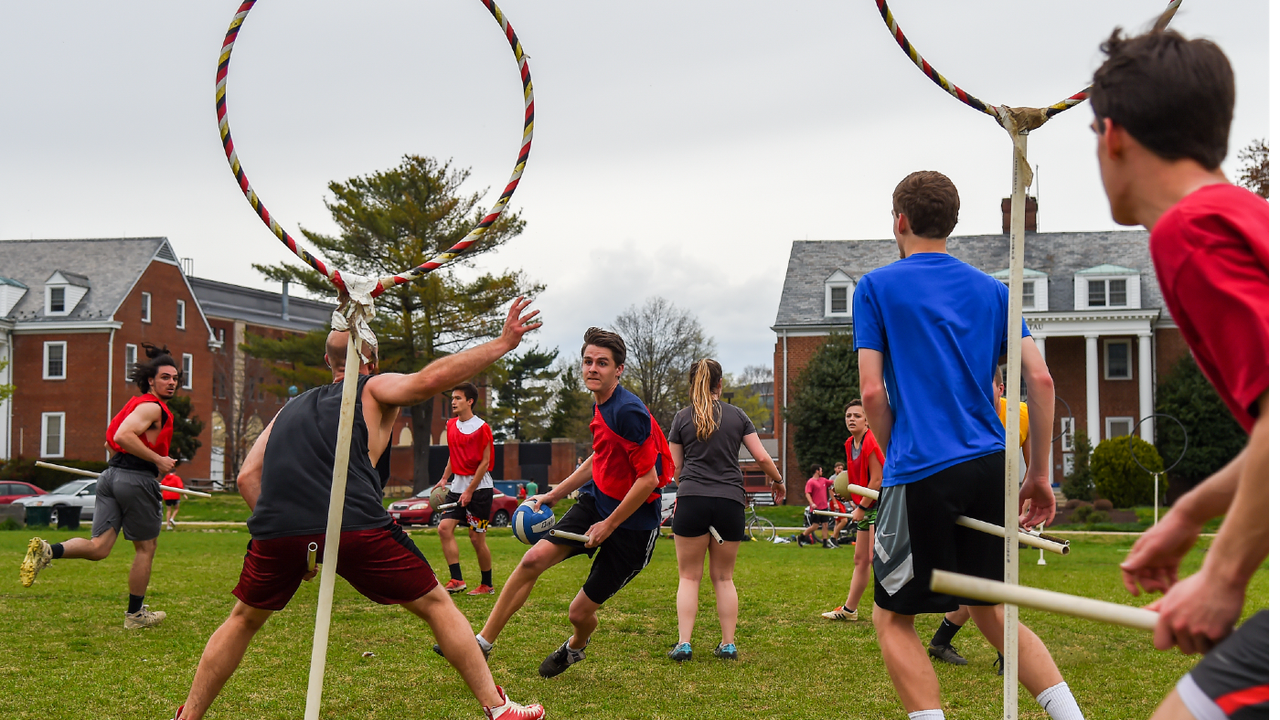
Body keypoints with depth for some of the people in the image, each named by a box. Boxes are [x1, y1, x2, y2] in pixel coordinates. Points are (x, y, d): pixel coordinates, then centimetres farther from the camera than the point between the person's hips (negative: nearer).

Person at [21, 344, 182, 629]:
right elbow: (122, 436, -24)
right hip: (136, 480, -8)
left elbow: (115, 440, 32)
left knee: (98, 547, 0)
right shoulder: (151, 407, -8)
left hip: (111, 475, 8)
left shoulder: (138, 403, 22)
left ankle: (47, 551, -24)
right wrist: (158, 460, -19)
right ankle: (135, 614, 18)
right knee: (145, 548, 8)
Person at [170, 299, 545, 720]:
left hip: (276, 528, 4)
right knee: (436, 605, 13)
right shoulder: (375, 390, 18)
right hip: (355, 525, -4)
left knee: (244, 620, 29)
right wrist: (502, 343, 2)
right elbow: (431, 378, -3)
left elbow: (247, 476, 22)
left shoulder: (292, 407, 31)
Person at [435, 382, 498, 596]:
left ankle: (487, 585, 12)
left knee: (476, 537, -2)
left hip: (479, 488, -7)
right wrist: (444, 479, 10)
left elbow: (485, 462, -12)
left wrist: (469, 490, -15)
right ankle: (456, 580, -7)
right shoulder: (451, 425, 10)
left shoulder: (481, 428, -11)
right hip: (457, 486, 7)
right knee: (445, 527, -9)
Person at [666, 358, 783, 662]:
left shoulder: (682, 418, 5)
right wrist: (777, 479, 25)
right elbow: (762, 457, 6)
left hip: (691, 500, -1)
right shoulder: (737, 415, 8)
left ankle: (684, 643, -5)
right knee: (724, 578, 12)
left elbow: (675, 468, 8)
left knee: (689, 577, 5)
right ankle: (728, 644, 9)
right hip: (730, 501, 1)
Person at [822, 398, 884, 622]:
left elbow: (877, 480, -18)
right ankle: (849, 609, 22)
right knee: (860, 559, 15)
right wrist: (857, 504, 9)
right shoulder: (850, 445, 11)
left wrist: (861, 507, -14)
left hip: (879, 505, -9)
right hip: (866, 507, 9)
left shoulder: (871, 442, -17)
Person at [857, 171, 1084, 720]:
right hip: (990, 467, 5)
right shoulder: (992, 290, 13)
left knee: (892, 619, 8)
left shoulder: (876, 287, 2)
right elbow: (1040, 380, 5)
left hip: (920, 473, -5)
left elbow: (872, 392, -5)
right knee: (990, 611, 18)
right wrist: (1039, 475, 10)